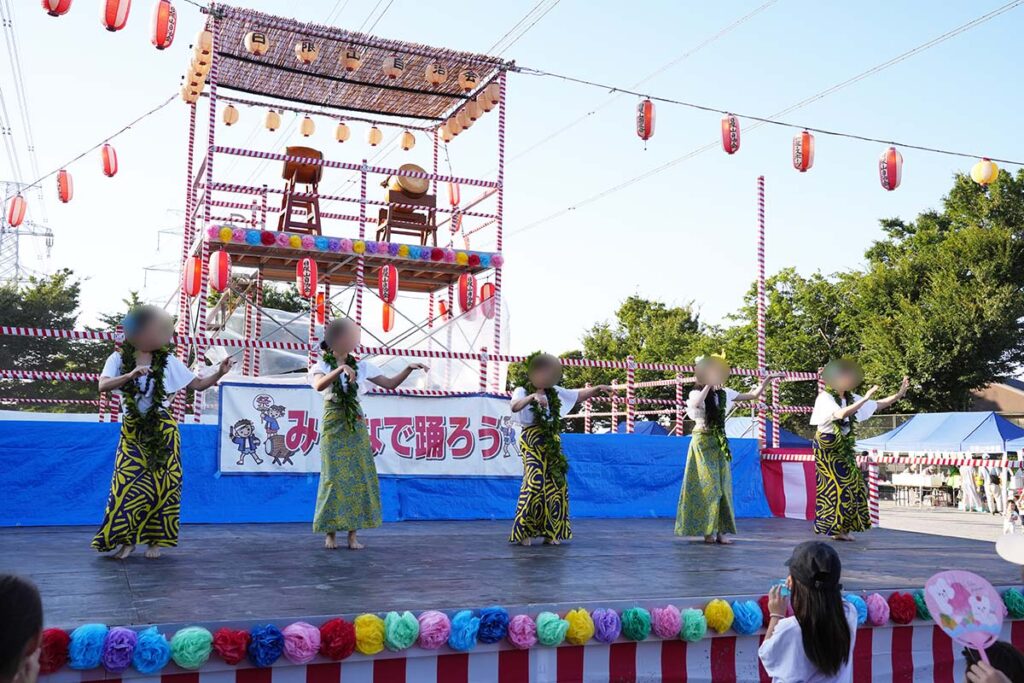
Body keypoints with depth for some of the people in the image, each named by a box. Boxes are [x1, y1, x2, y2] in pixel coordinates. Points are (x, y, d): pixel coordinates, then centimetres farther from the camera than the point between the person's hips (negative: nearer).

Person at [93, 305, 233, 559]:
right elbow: (103, 385, -19)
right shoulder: (119, 359, -3)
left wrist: (219, 373, -15)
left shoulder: (168, 361, 0)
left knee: (163, 484, -1)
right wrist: (130, 375, -34)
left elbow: (198, 384, 2)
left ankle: (155, 540, 11)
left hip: (162, 430, 1)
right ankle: (126, 538, 10)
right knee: (128, 484, -6)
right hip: (132, 431, -1)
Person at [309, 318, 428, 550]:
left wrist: (409, 369, -8)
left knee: (359, 476, -1)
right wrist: (340, 369, -37)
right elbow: (319, 386, -24)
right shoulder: (322, 366, -1)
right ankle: (331, 533, 4)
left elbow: (390, 383, 5)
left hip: (356, 425, 3)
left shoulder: (361, 366, 7)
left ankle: (353, 534, 5)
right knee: (334, 477, -6)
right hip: (334, 425, -3)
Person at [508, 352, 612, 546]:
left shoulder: (554, 392, 14)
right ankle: (524, 531, -7)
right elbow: (515, 407, -24)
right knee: (535, 483, -16)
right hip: (532, 442, -6)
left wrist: (598, 389, -2)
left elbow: (578, 395, 14)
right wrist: (533, 397, -42)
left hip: (552, 443, 6)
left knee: (556, 485, 1)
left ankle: (551, 532, 11)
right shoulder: (522, 391, -3)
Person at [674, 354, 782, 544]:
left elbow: (754, 395, 12)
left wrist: (768, 379, 5)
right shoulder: (697, 393, -6)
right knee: (707, 486, -6)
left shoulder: (724, 393, 6)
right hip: (702, 442, -5)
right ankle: (708, 530, -1)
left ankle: (720, 530, 5)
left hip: (719, 443, 5)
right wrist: (708, 385, -23)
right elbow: (695, 405, -31)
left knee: (722, 485, 2)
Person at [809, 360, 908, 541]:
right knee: (836, 487, -7)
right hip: (827, 449, -7)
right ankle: (838, 529, 3)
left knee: (853, 486, 4)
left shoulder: (850, 398, 6)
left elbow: (877, 406, 13)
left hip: (844, 449, 7)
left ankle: (843, 528, 10)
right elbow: (841, 414, -33)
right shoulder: (824, 398, -16)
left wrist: (899, 395, 6)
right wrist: (865, 398, -33)